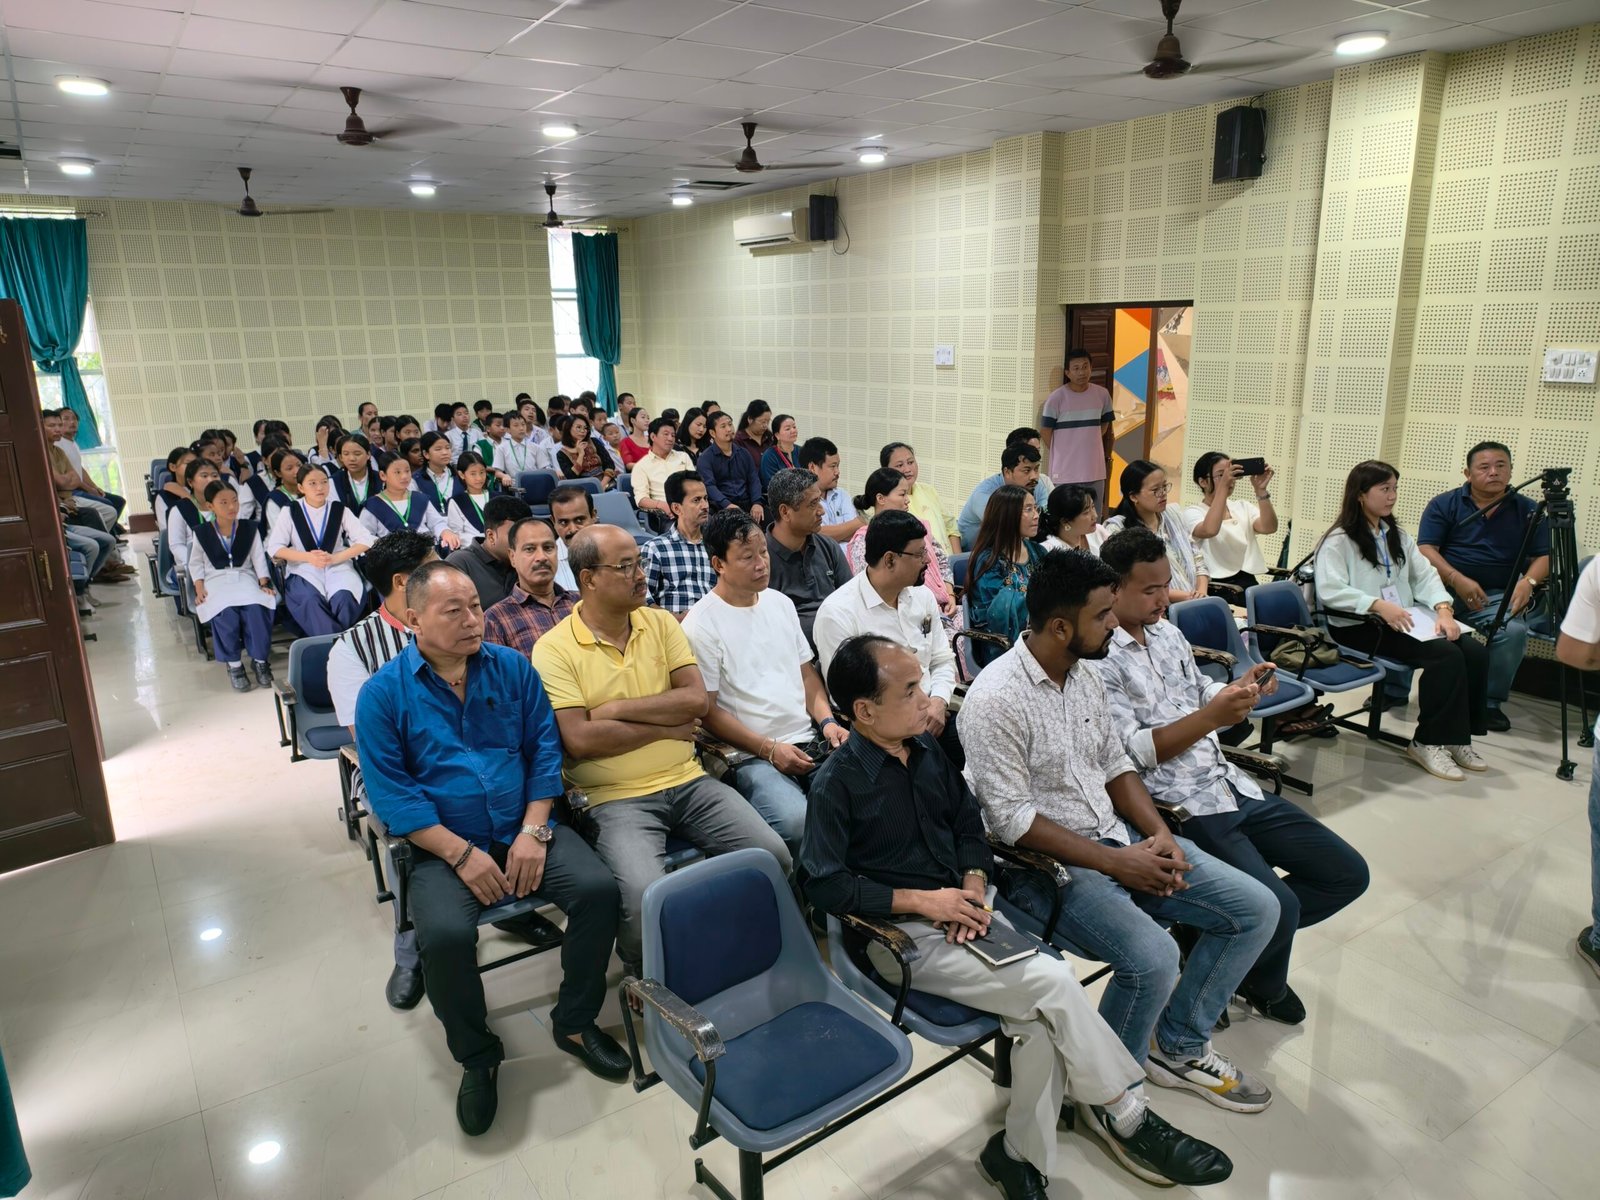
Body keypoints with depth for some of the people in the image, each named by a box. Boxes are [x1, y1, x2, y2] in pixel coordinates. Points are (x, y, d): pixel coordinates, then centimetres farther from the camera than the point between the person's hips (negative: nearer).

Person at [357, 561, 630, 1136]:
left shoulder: (512, 667, 5)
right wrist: (461, 854, -17)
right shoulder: (383, 694, -2)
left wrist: (534, 831, -10)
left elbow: (545, 749, 3)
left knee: (598, 889, -21)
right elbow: (390, 791, -8)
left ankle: (575, 1022, 4)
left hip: (525, 829, 3)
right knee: (444, 936, -30)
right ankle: (476, 1055, 0)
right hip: (444, 845, -2)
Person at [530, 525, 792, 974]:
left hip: (687, 781, 5)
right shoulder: (554, 649, -5)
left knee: (773, 855, -11)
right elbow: (580, 740, -15)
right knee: (644, 895, -29)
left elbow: (696, 701, -2)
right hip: (614, 798, -4)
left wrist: (616, 708, -10)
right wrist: (666, 727, -7)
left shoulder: (661, 623, 9)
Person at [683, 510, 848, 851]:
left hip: (809, 742, 6)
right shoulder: (701, 624, -5)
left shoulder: (780, 602, 15)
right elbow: (706, 710, -7)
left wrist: (827, 721, 4)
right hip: (750, 758, -6)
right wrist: (768, 748, -13)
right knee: (797, 821, -32)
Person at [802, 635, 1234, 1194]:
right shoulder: (836, 782, -14)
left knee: (1042, 1013, -18)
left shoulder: (925, 747, 5)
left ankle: (1022, 1153, 1)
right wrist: (923, 900, -18)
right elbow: (824, 884, -16)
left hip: (962, 909, 6)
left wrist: (974, 886, -5)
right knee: (1052, 983, -19)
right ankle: (1129, 1119, 1)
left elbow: (967, 822, 14)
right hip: (902, 935, -6)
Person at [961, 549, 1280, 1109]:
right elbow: (1013, 820, -20)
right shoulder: (996, 700, -21)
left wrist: (1158, 834, -3)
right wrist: (1117, 863, -19)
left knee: (1256, 908, 1)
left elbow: (1115, 765, 14)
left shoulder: (1085, 674, 6)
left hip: (1117, 838, 9)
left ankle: (1179, 1046, 18)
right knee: (1152, 956, -30)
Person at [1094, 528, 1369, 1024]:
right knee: (1279, 908, -21)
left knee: (1348, 873, 8)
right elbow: (1135, 751, -17)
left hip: (1232, 786, 9)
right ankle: (1263, 984, 15)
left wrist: (1240, 690, -2)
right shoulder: (1098, 660, -14)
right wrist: (1211, 716, -26)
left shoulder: (1167, 632, 11)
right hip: (1179, 809, -9)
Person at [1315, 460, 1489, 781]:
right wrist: (1379, 605, -29)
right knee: (1446, 655, -25)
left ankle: (1457, 737, -3)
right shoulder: (1339, 540, -5)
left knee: (1475, 652, -15)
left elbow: (1425, 575, 10)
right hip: (1359, 627, -8)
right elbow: (1329, 590, -18)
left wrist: (1443, 609, -9)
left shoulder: (1398, 536, 20)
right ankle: (1428, 743, -14)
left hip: (1404, 621, 8)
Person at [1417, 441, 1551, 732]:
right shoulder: (1443, 505, 5)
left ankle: (1492, 702, -9)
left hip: (1497, 596, 1)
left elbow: (1543, 556, 7)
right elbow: (1426, 549, -4)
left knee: (1514, 631, -32)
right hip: (1442, 587, -1)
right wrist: (1457, 580, -20)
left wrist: (1528, 581, -15)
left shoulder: (1528, 510, 10)